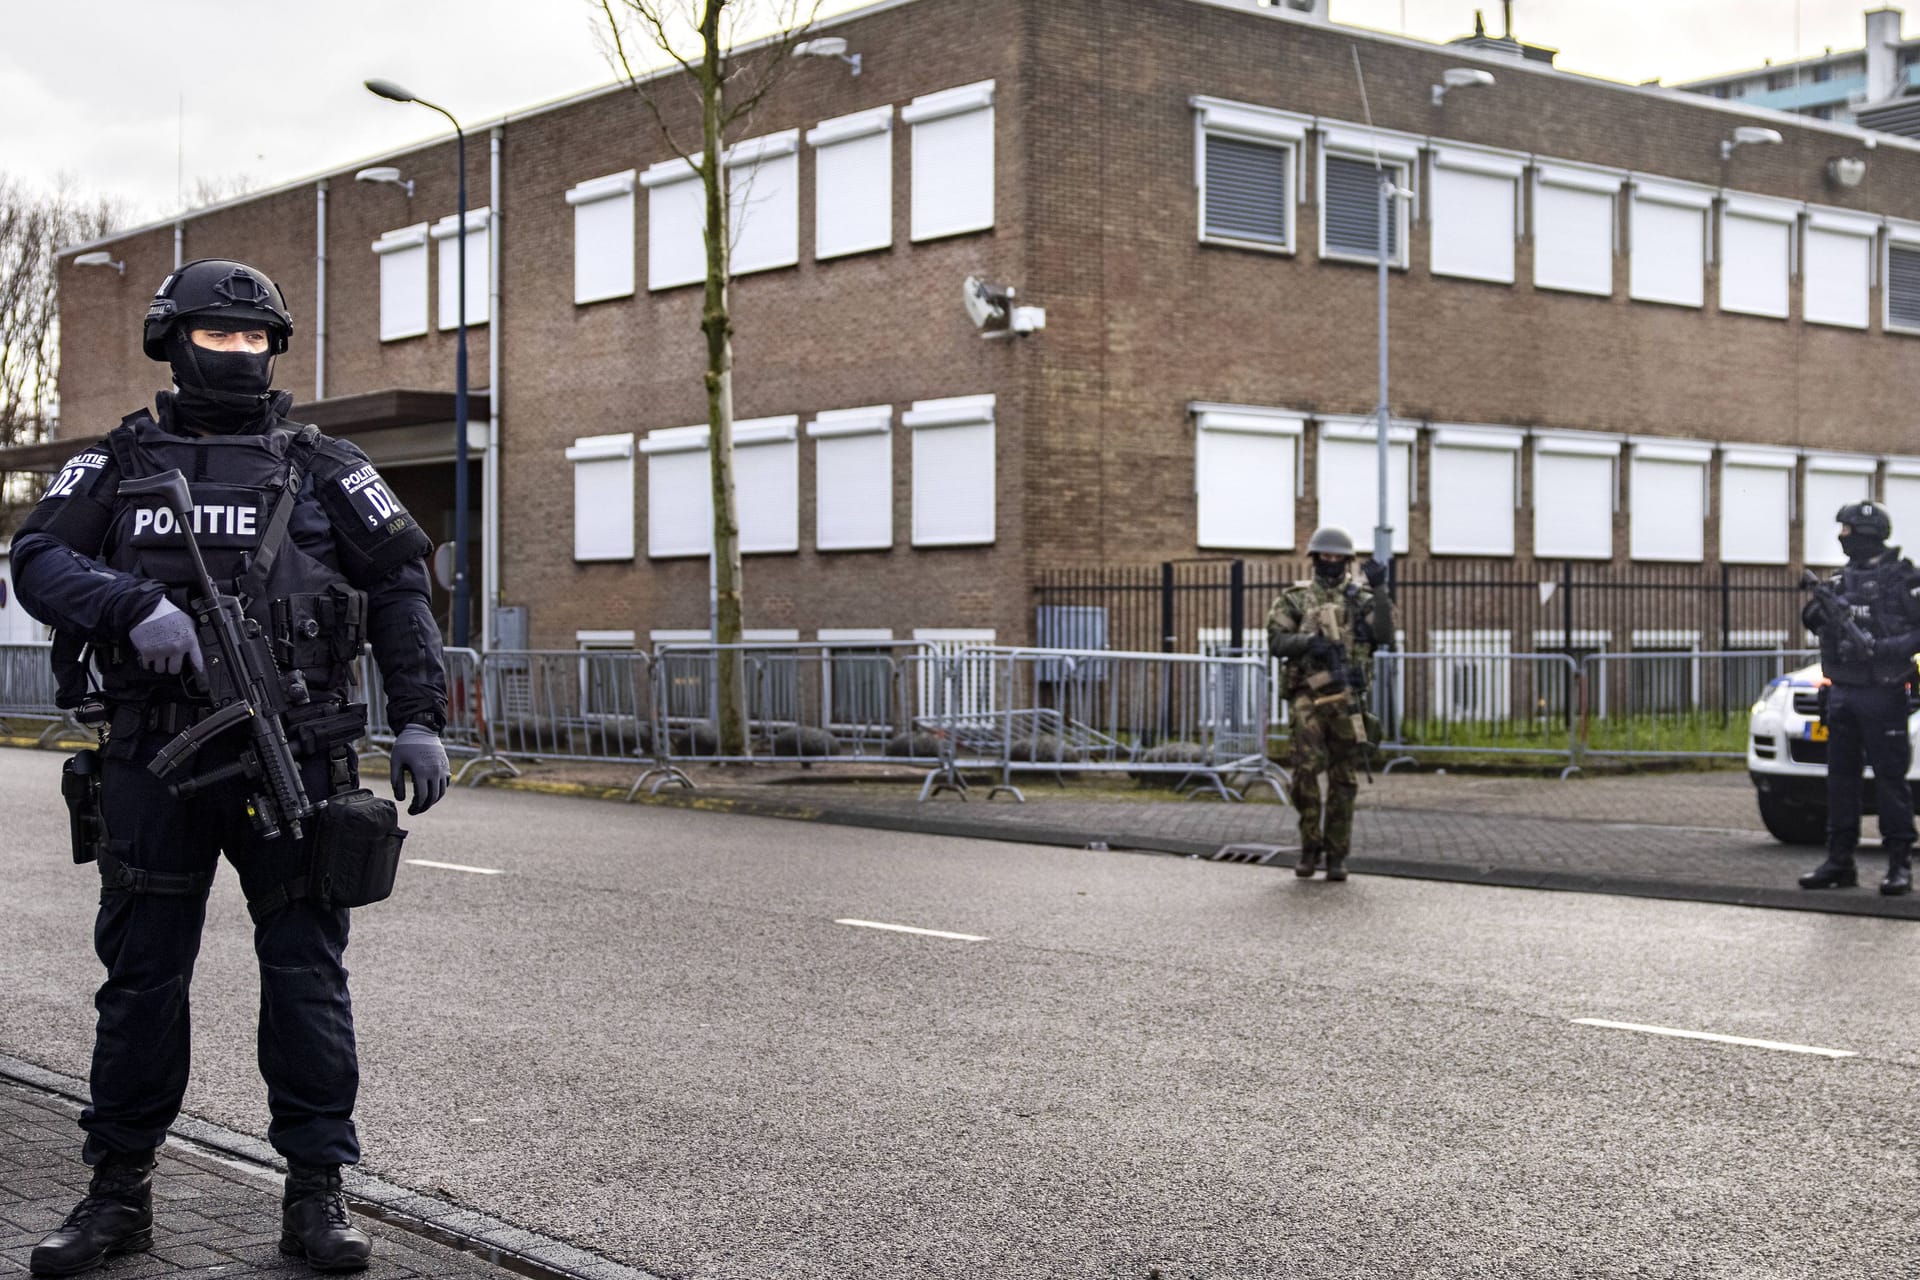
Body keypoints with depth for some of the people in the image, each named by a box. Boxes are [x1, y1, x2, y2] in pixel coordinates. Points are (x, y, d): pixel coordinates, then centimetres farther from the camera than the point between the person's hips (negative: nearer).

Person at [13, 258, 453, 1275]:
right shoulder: (117, 463, 9)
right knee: (142, 973, 7)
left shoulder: (323, 469, 8)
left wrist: (419, 718, 0)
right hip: (153, 761, 1)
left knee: (305, 971, 1)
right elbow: (37, 558, -3)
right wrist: (135, 605, -21)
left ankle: (316, 1191, 9)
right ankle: (119, 1190, 18)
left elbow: (401, 587, 8)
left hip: (292, 759, -1)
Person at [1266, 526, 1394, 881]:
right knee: (1306, 769, -13)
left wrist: (1379, 590, -15)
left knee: (1344, 780, 3)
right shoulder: (1295, 598, 9)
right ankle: (1310, 845, 3)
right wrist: (1308, 641, -18)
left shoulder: (1361, 598, 11)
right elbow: (1276, 641, 0)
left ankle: (1336, 855, 10)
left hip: (1347, 696, 1)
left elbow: (1384, 633, -6)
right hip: (1308, 695, -1)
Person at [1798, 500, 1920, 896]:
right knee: (1841, 777, 8)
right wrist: (1815, 614, -3)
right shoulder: (1842, 578, 13)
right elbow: (1819, 625, 18)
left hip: (1882, 694, -7)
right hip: (1842, 692, 7)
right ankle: (1839, 862, 14)